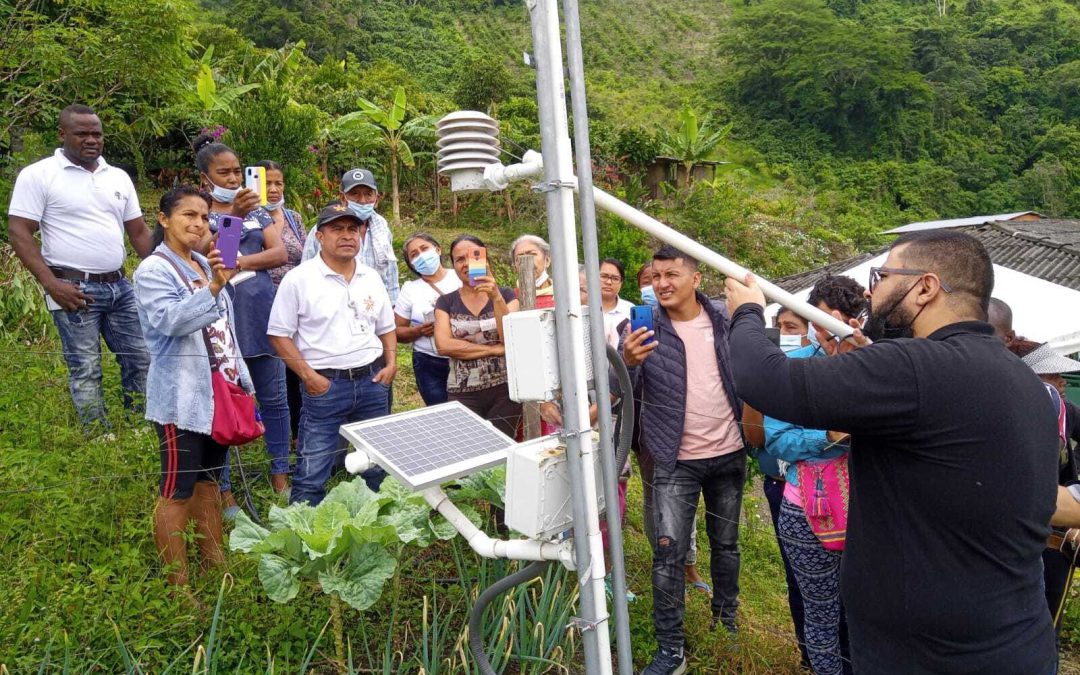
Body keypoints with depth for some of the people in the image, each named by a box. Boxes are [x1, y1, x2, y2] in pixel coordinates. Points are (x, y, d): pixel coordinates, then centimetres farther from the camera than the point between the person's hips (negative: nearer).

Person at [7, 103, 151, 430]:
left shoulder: (118, 177, 12)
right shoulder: (38, 175, -4)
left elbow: (138, 231, 16)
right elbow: (19, 231, -8)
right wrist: (51, 284, -17)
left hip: (119, 285, 6)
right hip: (74, 289, -5)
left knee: (141, 356, 7)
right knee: (86, 369, 0)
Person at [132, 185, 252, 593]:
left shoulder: (206, 265, 13)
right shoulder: (153, 271, -10)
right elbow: (171, 320, -28)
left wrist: (243, 382, 18)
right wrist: (213, 288, -40)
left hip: (218, 394, 8)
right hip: (180, 399, -8)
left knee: (210, 480, 16)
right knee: (177, 491, -1)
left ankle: (215, 562, 28)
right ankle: (178, 584, 9)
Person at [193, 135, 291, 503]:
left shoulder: (257, 211, 13)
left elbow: (281, 253, 2)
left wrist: (240, 262, -12)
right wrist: (233, 215, -29)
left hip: (263, 314, 4)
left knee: (274, 399, 9)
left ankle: (280, 474, 22)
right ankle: (223, 489, 14)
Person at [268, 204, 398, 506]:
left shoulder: (371, 278, 9)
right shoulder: (298, 279, -6)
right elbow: (280, 334, -6)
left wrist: (391, 363, 3)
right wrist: (308, 376, -13)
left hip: (373, 381, 5)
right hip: (325, 385, -5)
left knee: (376, 470, 15)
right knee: (312, 475, -1)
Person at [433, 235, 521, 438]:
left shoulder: (505, 295, 5)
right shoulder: (446, 302, 7)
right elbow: (443, 345, -8)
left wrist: (496, 297, -17)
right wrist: (495, 349, -10)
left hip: (504, 390, 0)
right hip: (463, 394, 1)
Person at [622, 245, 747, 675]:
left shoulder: (724, 319, -3)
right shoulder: (643, 328, -9)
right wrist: (627, 362, -36)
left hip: (729, 455, 3)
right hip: (676, 462, -2)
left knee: (726, 544, 18)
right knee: (668, 553, -4)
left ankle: (726, 622, 40)